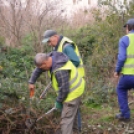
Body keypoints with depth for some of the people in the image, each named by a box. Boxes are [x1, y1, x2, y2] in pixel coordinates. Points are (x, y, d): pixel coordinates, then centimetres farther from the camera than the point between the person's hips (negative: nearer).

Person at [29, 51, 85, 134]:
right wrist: (31, 82, 11)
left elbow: (64, 89, -29)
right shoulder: (51, 57, -6)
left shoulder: (60, 70, -35)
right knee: (71, 114, 24)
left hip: (73, 92, -10)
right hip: (75, 89, 10)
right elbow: (38, 69, 9)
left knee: (66, 118, -4)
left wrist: (58, 101, -13)